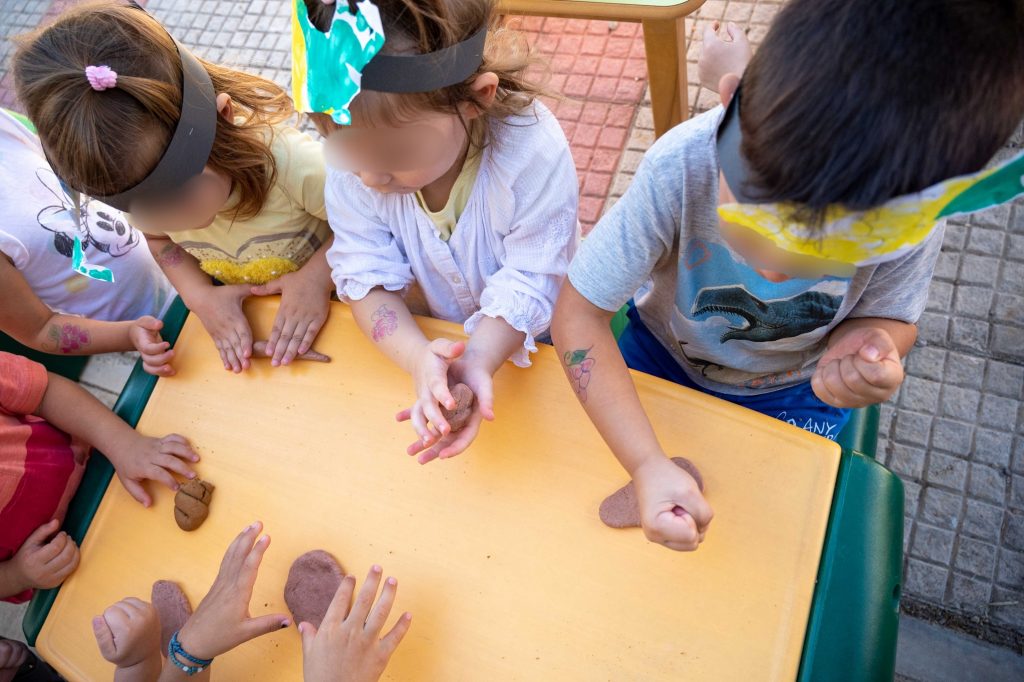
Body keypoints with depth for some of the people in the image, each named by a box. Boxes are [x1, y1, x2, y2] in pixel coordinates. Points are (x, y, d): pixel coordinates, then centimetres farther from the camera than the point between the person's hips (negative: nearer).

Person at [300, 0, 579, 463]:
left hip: (525, 340, -1)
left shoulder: (535, 155, -33)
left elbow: (527, 287, -27)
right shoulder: (351, 156, -23)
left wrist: (476, 361, -45)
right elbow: (367, 275, -20)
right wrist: (418, 358, -39)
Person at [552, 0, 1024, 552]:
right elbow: (578, 311, -35)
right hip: (662, 357, 0)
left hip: (793, 393, 1)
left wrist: (867, 343, -39)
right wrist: (647, 464, -43)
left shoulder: (912, 217, -33)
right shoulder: (681, 169, -41)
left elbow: (889, 315, -12)